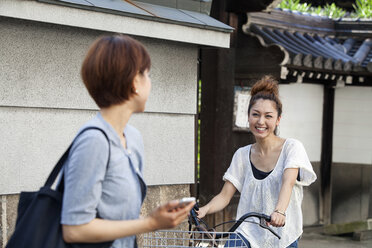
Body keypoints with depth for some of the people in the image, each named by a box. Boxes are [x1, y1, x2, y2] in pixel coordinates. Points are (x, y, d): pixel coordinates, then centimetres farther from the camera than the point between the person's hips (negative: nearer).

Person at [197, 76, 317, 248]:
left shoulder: (292, 148, -2)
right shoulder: (242, 155, 8)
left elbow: (288, 182, -19)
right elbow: (225, 195, 3)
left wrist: (279, 211, -38)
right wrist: (204, 210, -18)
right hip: (247, 234, 2)